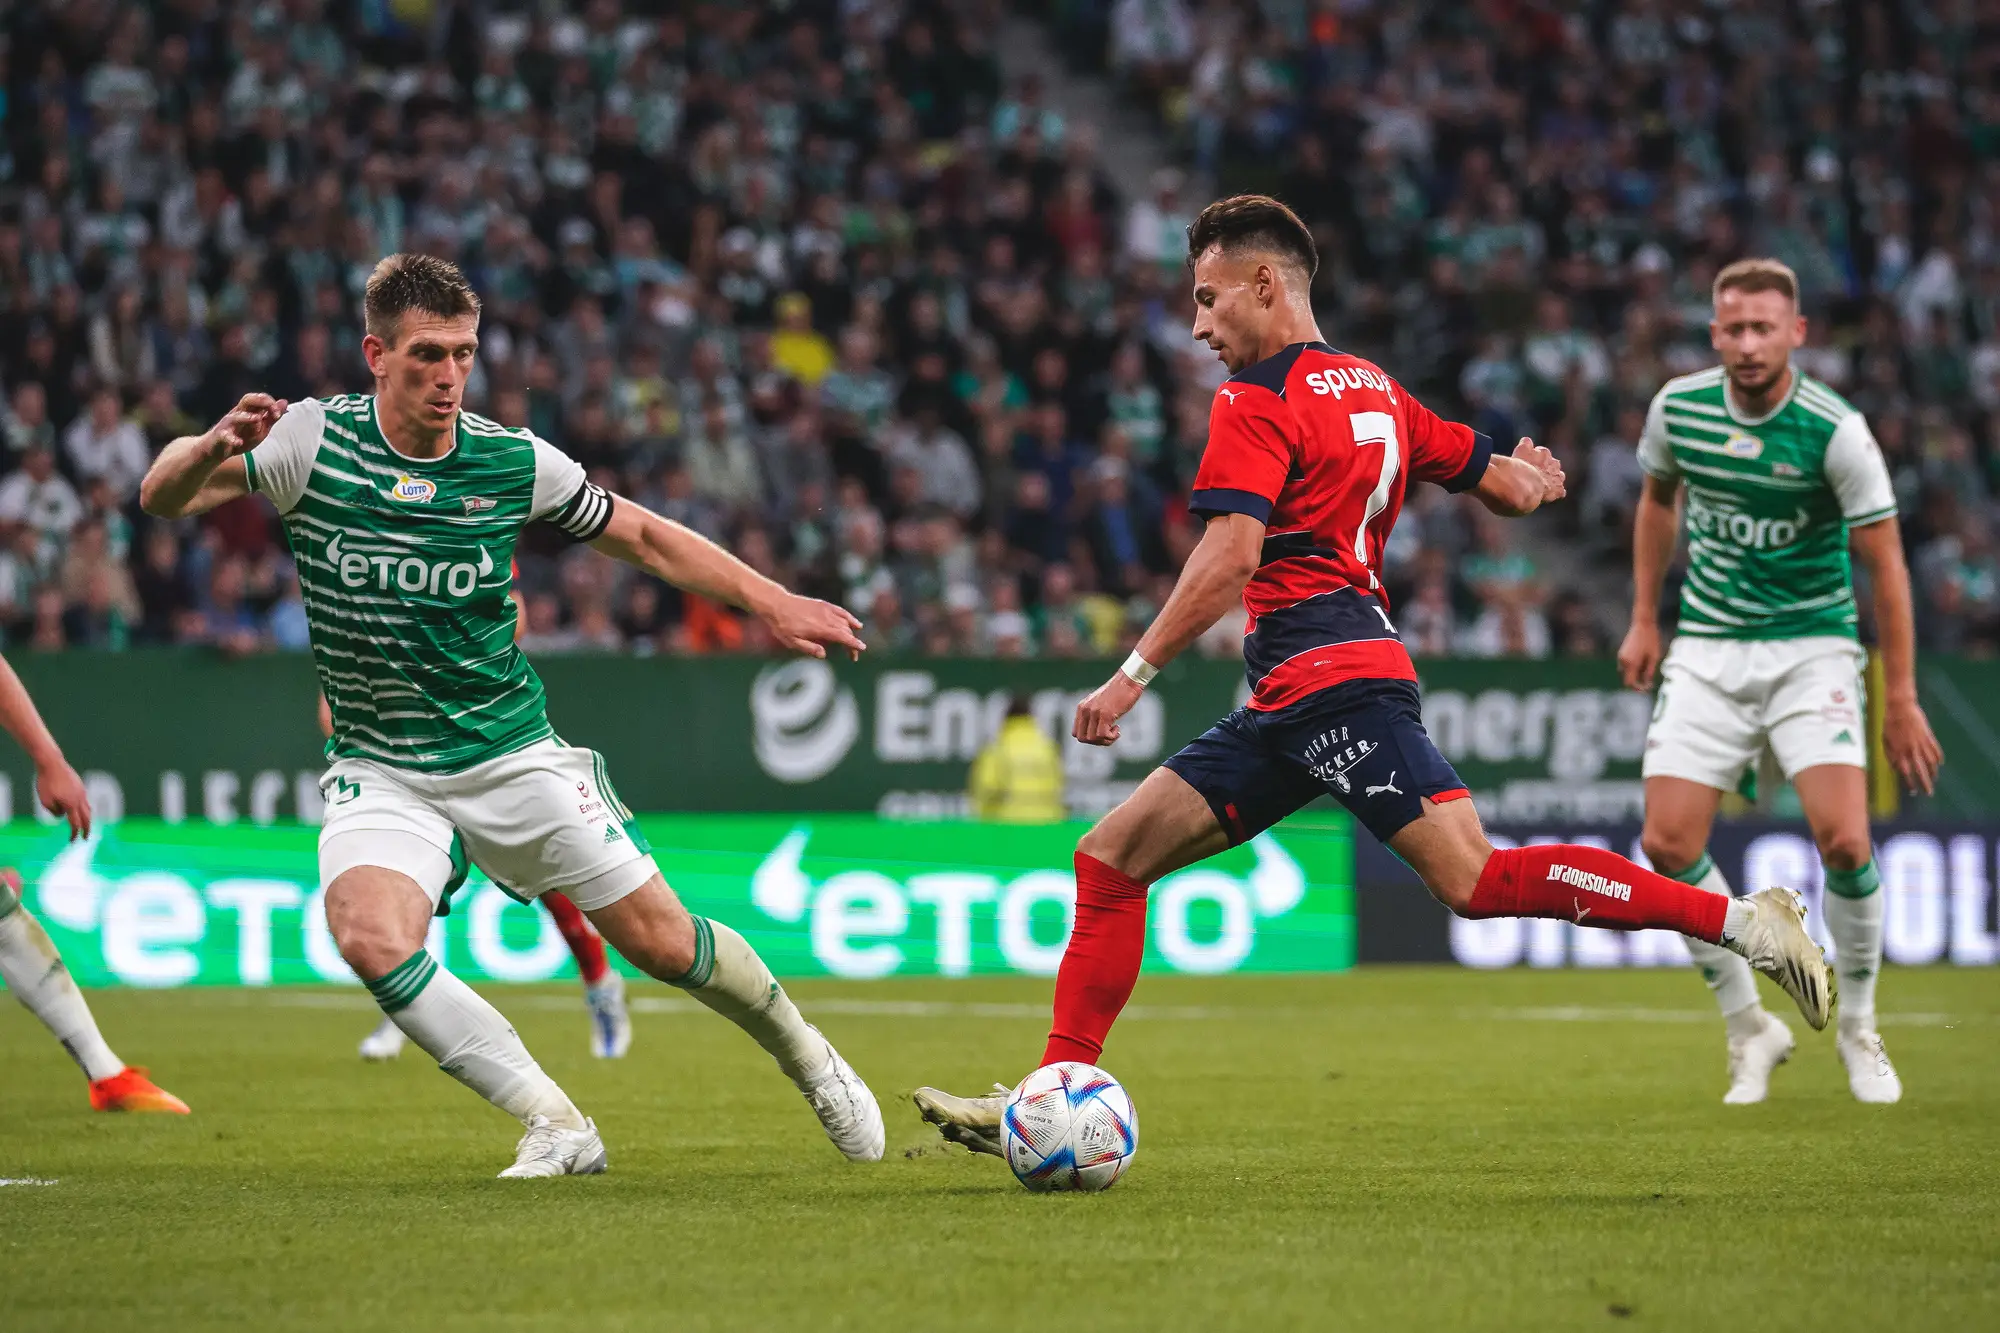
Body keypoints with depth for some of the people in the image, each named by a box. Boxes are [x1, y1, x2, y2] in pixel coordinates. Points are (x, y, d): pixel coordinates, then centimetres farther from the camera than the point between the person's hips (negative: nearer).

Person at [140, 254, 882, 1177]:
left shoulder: (514, 461, -7)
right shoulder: (314, 442, -10)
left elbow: (643, 536, 7)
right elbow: (162, 498, -12)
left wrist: (772, 603, 2)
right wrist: (212, 448, -34)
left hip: (512, 755, 0)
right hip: (380, 775, 0)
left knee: (662, 942, 0)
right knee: (370, 939, -29)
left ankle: (805, 1055, 31)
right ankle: (556, 1130, -18)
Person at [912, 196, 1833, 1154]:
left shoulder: (1256, 402, -5)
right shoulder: (1372, 390, 19)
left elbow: (1231, 555, -19)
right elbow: (1511, 487, 23)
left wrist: (1134, 675, -19)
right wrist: (1525, 475, 47)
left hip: (1330, 676, -10)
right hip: (1291, 706, 10)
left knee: (1476, 880, -18)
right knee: (1112, 857, 6)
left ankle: (1735, 918, -17)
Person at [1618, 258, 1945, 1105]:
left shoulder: (1836, 431, -15)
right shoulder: (1678, 407, -3)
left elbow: (1884, 564, -10)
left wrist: (1901, 700, -10)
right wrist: (1643, 619, 15)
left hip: (1811, 647, -3)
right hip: (1707, 649, 3)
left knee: (1844, 840, -19)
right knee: (1668, 843, -10)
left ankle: (1857, 1025, 7)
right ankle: (1748, 1027, 10)